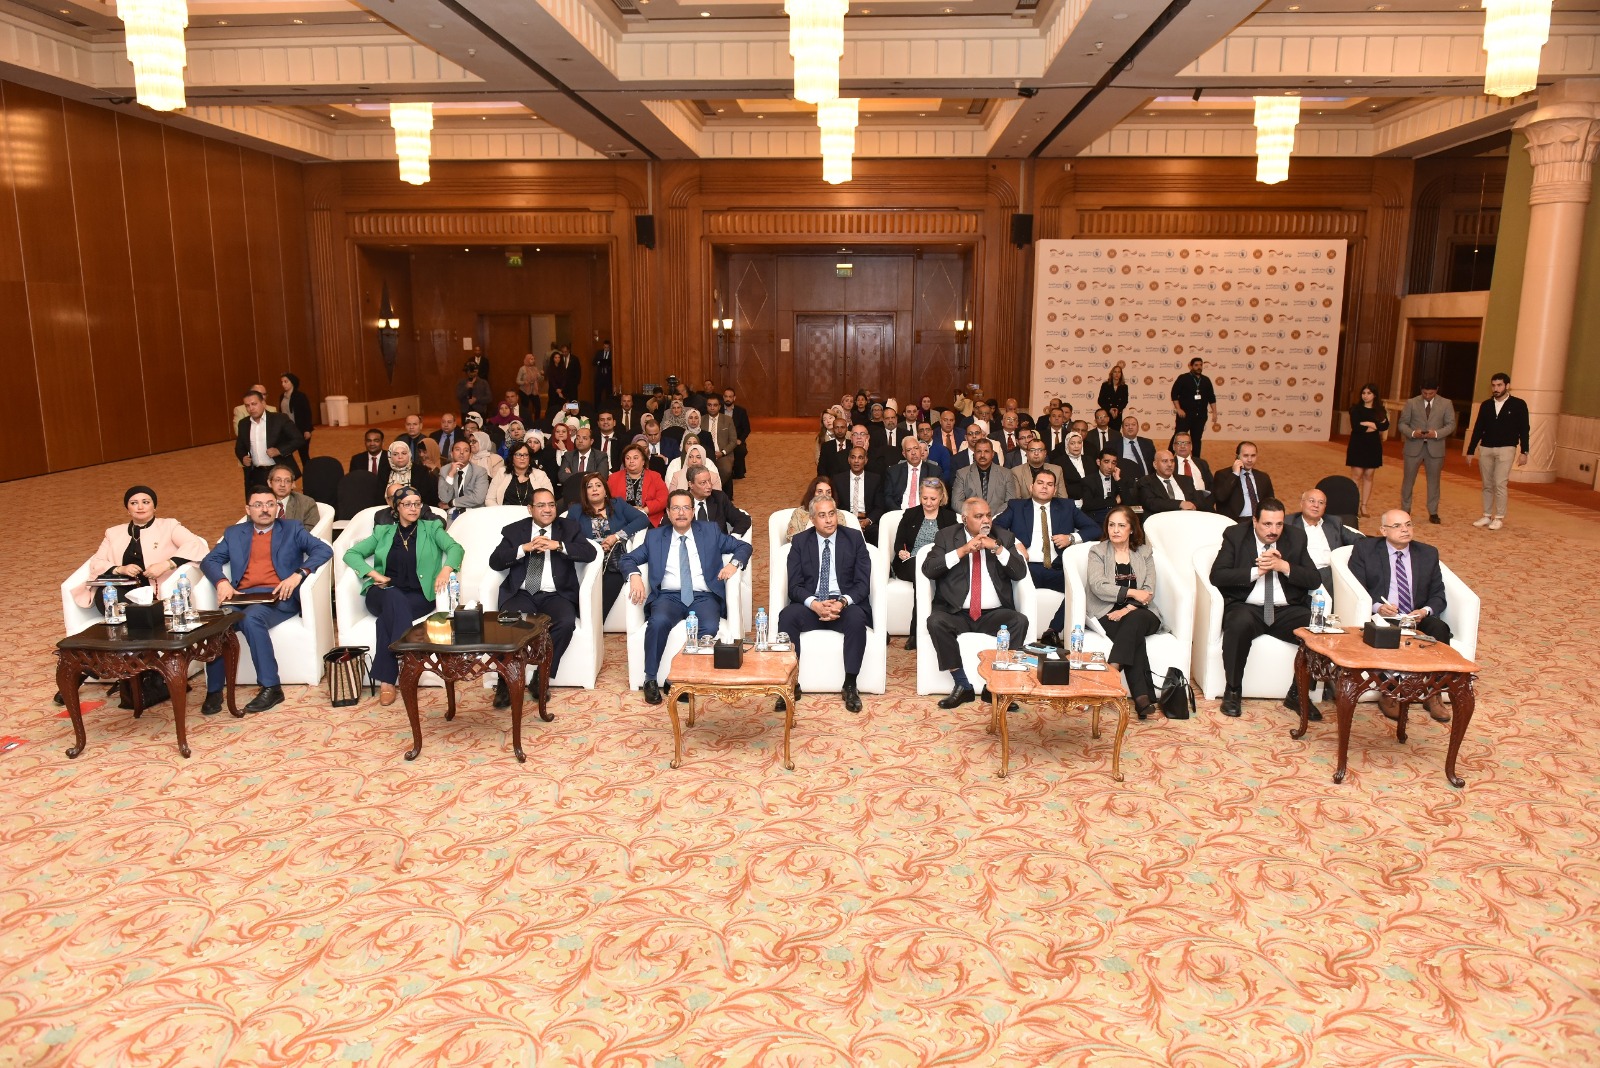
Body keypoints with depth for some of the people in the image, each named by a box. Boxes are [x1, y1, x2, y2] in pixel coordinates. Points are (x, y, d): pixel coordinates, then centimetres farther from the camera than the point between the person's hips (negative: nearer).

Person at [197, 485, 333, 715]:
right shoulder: (234, 533, 24)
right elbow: (209, 560, 15)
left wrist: (298, 574, -15)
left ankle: (271, 687, -28)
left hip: (278, 596, -3)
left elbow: (324, 550, 1)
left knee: (252, 618, -35)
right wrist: (222, 582, -8)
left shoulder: (292, 529, 15)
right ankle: (214, 691, -16)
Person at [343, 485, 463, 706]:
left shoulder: (431, 528, 14)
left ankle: (386, 680, -34)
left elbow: (455, 547, -3)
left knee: (389, 616, -34)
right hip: (384, 594, 1)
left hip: (419, 595, -1)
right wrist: (373, 573, -4)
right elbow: (351, 553, 15)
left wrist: (446, 569, -26)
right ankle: (407, 670, -41)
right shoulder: (383, 531, 20)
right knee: (395, 597, -36)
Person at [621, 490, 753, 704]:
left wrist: (734, 564, -6)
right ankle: (650, 680, -19)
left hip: (703, 596, 0)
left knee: (710, 627, -33)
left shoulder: (710, 532, 15)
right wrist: (634, 575, -11)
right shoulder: (654, 536, 16)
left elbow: (743, 546, 17)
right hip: (668, 596, 0)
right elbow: (628, 559, 13)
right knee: (658, 622, -34)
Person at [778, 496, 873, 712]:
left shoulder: (854, 538, 4)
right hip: (810, 605, 1)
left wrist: (843, 602, -22)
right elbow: (795, 585, -1)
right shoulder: (800, 541, 6)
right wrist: (814, 604, -22)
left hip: (845, 605, -1)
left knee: (857, 619, -34)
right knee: (787, 616, -30)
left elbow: (863, 583, -1)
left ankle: (850, 686, -21)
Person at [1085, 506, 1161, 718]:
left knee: (1134, 621, -36)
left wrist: (1129, 609, -15)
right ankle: (1142, 696, -40)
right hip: (1108, 615, -2)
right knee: (1135, 633, -32)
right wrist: (1132, 592, -13)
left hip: (1140, 614, 2)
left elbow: (1149, 591, 2)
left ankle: (1112, 668, -39)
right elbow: (1098, 587, -7)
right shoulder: (1097, 551, 9)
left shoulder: (1144, 552, 15)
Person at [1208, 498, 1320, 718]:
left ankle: (1298, 693, -4)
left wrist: (1284, 566, -13)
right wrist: (1256, 571, -16)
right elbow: (1217, 576, -9)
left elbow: (1315, 580, 2)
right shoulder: (1235, 535, 2)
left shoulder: (1296, 539, 9)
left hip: (1287, 610, 3)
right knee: (1240, 623, -37)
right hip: (1247, 608, -3)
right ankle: (1233, 691, -19)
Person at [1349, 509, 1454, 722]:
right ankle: (1388, 693, -19)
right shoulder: (1364, 550, 4)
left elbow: (1438, 594, 12)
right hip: (1380, 618, -3)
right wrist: (1377, 607, -21)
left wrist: (1426, 611, -11)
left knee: (1440, 628, -29)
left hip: (1417, 619, 3)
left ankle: (1434, 695, -17)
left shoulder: (1428, 554, 14)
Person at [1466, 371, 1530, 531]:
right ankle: (1487, 516, 16)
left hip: (1505, 449, -4)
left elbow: (1524, 430, -2)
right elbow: (1478, 429, 9)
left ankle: (1499, 518, 0)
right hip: (1485, 449, 4)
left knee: (1499, 484, -9)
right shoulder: (1486, 405, 6)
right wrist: (1470, 451, 7)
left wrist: (1523, 452, -8)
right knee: (1487, 485, 8)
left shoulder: (1518, 404, -2)